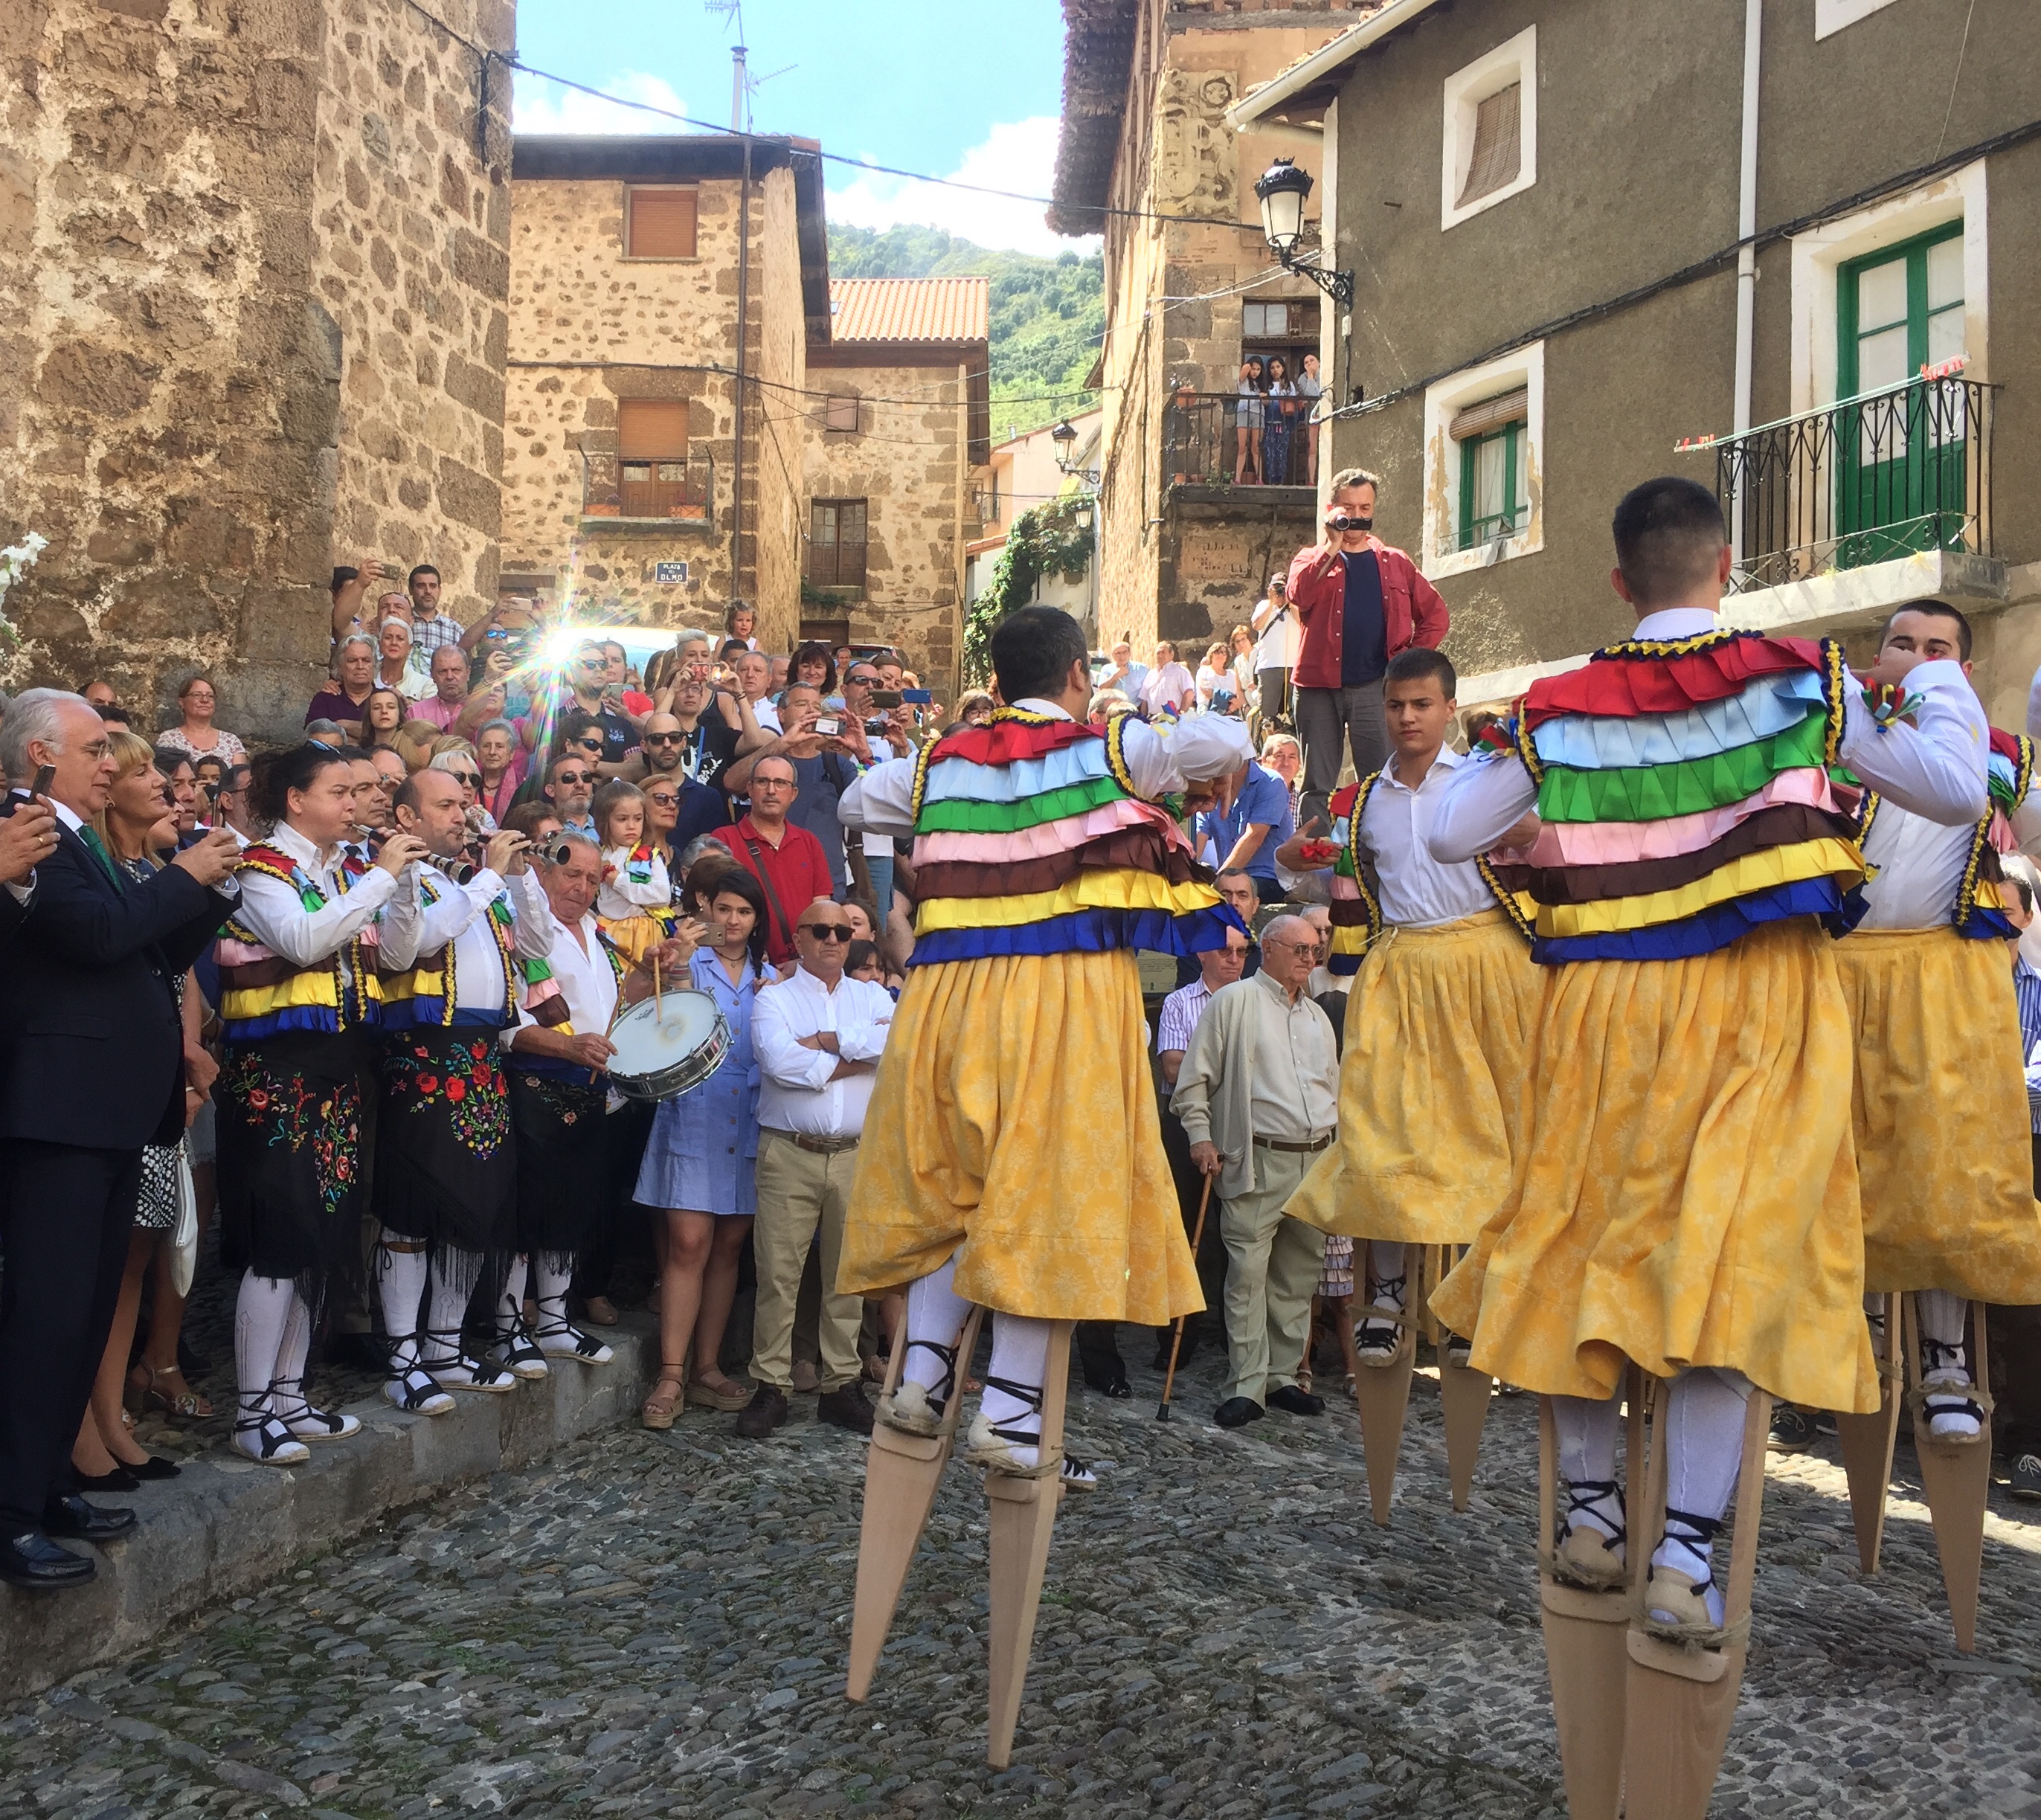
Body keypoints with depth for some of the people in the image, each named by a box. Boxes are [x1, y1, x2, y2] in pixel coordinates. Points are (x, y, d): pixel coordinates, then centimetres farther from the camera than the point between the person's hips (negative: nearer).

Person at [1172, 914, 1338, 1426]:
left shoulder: (1317, 1016, 21)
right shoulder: (1234, 1002, 0)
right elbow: (1194, 1079, -3)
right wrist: (1201, 1136, -10)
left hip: (1315, 1161, 7)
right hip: (1257, 1162, -6)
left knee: (1298, 1277, 9)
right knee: (1248, 1274, -10)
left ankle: (1282, 1377, 17)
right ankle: (1246, 1387, -7)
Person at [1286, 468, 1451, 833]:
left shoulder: (1394, 563, 14)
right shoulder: (1313, 559, 12)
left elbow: (1436, 615, 14)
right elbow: (1299, 595, -11)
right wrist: (1332, 544, -9)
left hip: (1374, 688, 1)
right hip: (1319, 685, 0)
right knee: (1317, 785, 1)